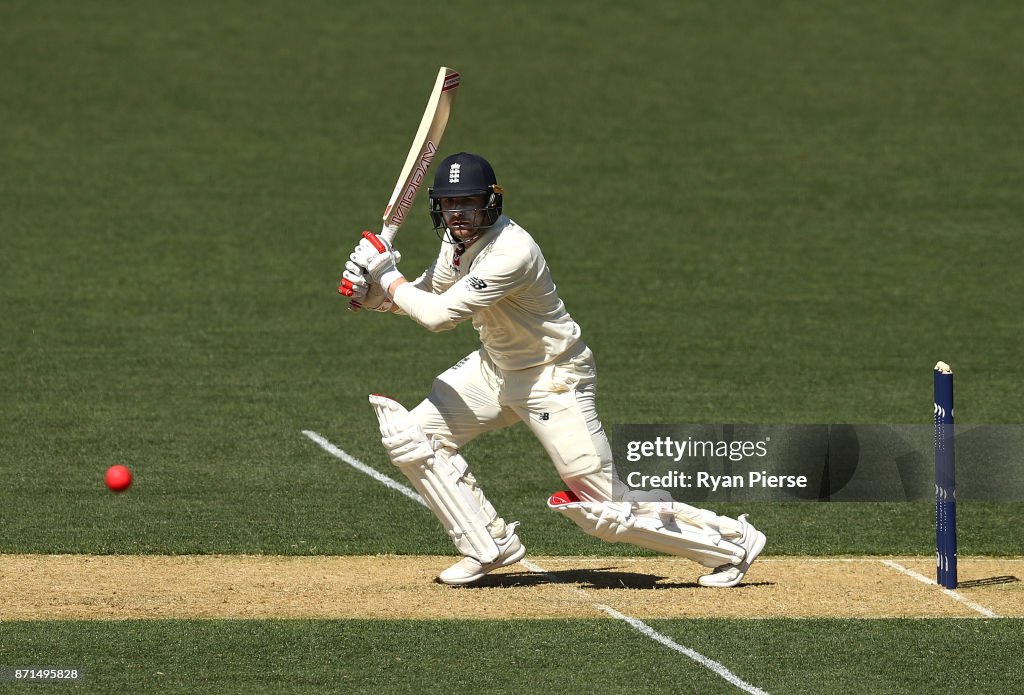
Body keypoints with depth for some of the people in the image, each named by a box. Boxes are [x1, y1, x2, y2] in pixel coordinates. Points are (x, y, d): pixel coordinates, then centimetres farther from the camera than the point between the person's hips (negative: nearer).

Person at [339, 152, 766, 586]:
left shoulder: (510, 252, -31)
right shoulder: (458, 238, -3)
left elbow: (439, 315, -33)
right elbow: (425, 298, 9)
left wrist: (388, 277, -18)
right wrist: (370, 291, -10)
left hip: (554, 381, -9)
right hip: (495, 367, 9)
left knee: (607, 510, -9)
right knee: (407, 435, -2)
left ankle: (731, 541, 8)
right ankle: (490, 546, 11)